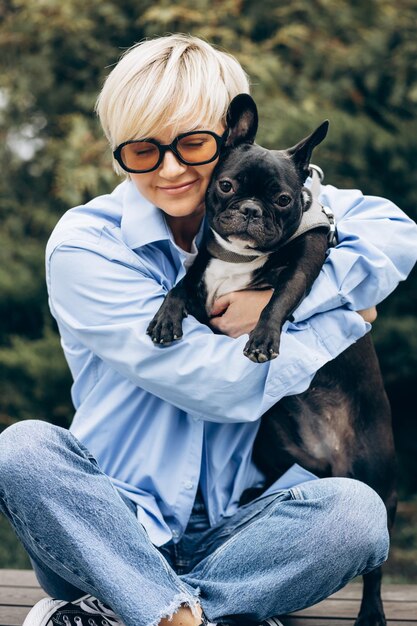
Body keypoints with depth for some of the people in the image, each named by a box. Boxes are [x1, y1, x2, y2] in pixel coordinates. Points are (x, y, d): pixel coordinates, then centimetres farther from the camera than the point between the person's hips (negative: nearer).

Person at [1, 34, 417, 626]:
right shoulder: (84, 246, -9)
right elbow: (224, 386, -15)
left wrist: (281, 300, -19)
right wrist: (340, 323, -5)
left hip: (231, 526, 3)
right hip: (116, 524, -2)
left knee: (356, 509, -27)